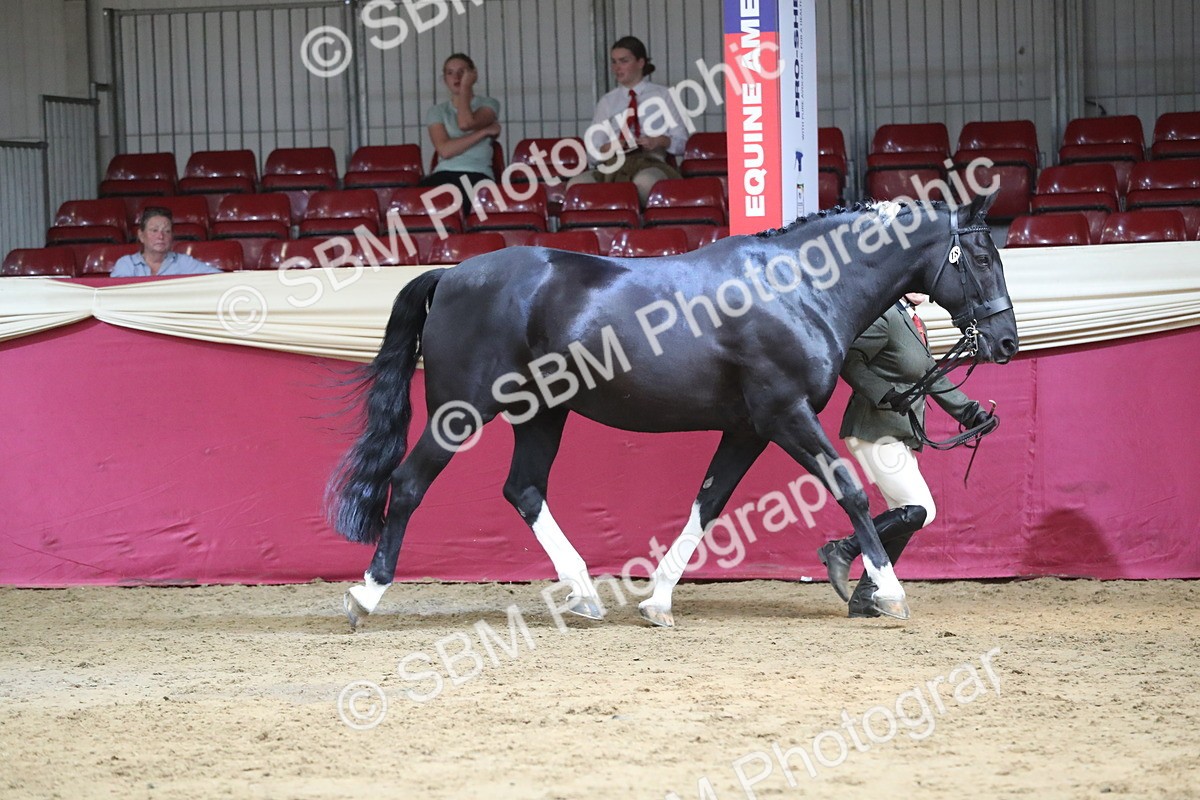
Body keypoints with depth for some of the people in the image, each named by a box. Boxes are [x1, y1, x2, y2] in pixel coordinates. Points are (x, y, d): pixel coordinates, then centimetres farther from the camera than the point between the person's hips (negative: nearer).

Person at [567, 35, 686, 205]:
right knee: (577, 183, -33)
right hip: (614, 167, 3)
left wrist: (661, 141, -9)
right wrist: (608, 148, -5)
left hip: (651, 163, -3)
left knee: (645, 181, -43)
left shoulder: (662, 96, 16)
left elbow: (682, 143, 13)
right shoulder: (607, 102, 23)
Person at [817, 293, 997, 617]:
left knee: (905, 516, 9)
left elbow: (932, 377, 22)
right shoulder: (884, 319, -15)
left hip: (899, 435, 10)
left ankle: (866, 596, 13)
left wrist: (970, 413, 18)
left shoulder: (914, 324, 15)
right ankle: (842, 551, -6)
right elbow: (848, 360, -19)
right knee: (919, 510, -14)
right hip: (875, 431, -10)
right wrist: (884, 395, -27)